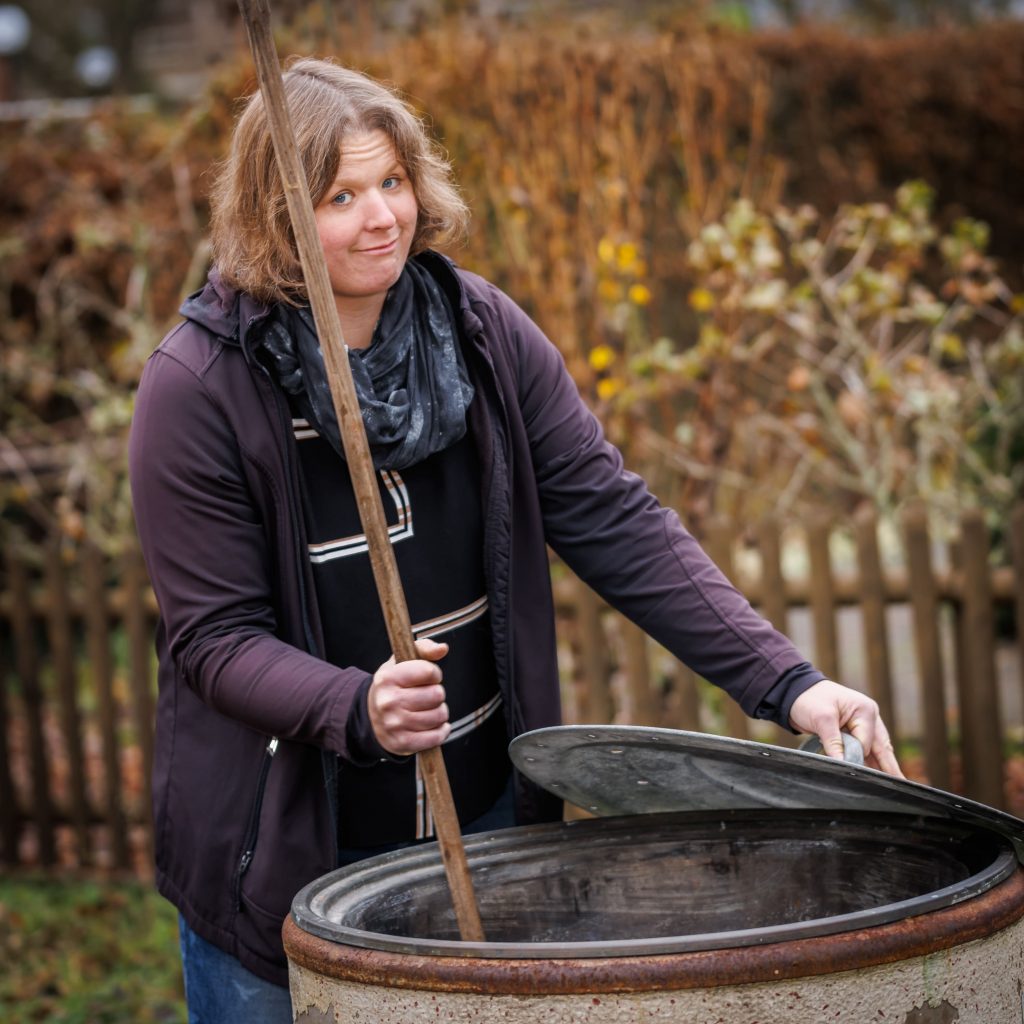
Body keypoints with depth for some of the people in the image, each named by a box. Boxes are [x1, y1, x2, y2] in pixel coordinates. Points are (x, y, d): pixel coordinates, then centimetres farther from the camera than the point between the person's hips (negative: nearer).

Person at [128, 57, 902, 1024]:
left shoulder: (485, 334, -4)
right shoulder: (199, 384, -15)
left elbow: (615, 524, -5)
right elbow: (217, 637, -14)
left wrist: (785, 682, -14)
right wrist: (358, 708, -33)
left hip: (482, 822, 4)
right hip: (284, 855, -3)